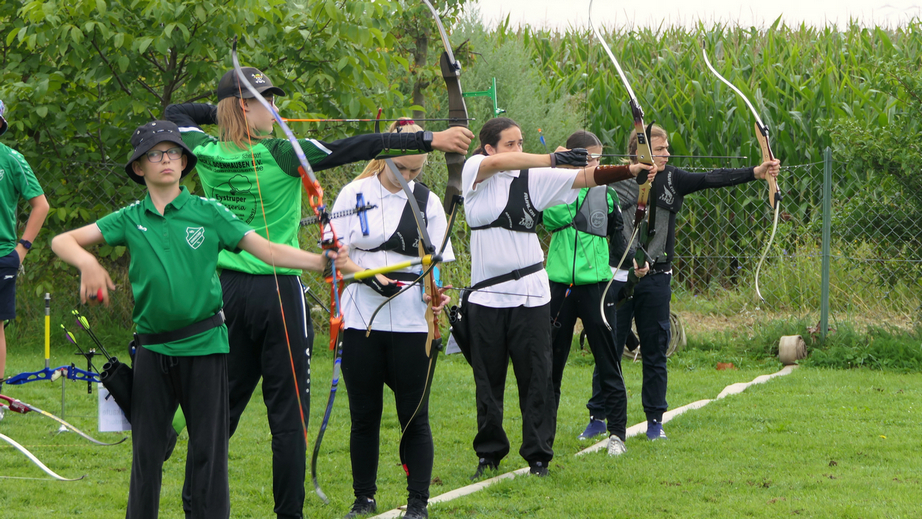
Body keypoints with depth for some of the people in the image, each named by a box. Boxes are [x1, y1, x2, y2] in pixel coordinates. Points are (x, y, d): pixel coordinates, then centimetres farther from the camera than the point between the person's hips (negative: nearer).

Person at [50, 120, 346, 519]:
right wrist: (87, 263, -18)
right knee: (146, 447, 6)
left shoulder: (209, 213, 2)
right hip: (153, 348, 2)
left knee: (208, 446, 0)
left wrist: (321, 261, -17)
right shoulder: (130, 220, 6)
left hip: (204, 346, -2)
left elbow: (270, 250, -3)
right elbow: (62, 241, 3)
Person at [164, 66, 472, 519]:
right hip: (277, 292, -5)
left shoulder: (208, 154, 2)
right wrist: (429, 140, -20)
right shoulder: (280, 155, -13)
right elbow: (353, 149, -18)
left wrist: (220, 112, 25)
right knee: (288, 411, 1)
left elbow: (175, 113, 22)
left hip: (224, 290, 5)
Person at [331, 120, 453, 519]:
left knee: (414, 416, 0)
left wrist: (438, 292, -14)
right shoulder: (355, 193, 3)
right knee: (364, 414, 7)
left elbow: (438, 261, 7)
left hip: (412, 322, 0)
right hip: (363, 318, 0)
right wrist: (369, 276, -16)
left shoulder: (427, 201, 7)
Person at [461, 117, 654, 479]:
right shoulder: (474, 170, 0)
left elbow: (586, 177, -3)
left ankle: (538, 455, 6)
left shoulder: (533, 177, 4)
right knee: (488, 378, 7)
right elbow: (498, 163, -21)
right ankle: (489, 453, 19)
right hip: (487, 295, 0)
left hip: (530, 294, 0)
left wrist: (630, 170, -19)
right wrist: (553, 159, -30)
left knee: (536, 376, -2)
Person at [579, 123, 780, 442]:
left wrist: (755, 173, -18)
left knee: (655, 350, 6)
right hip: (619, 277, -2)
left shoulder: (672, 180, 3)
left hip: (656, 280, 2)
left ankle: (655, 420, 13)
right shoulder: (618, 182, -3)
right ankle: (597, 416, 12)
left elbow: (711, 180, -6)